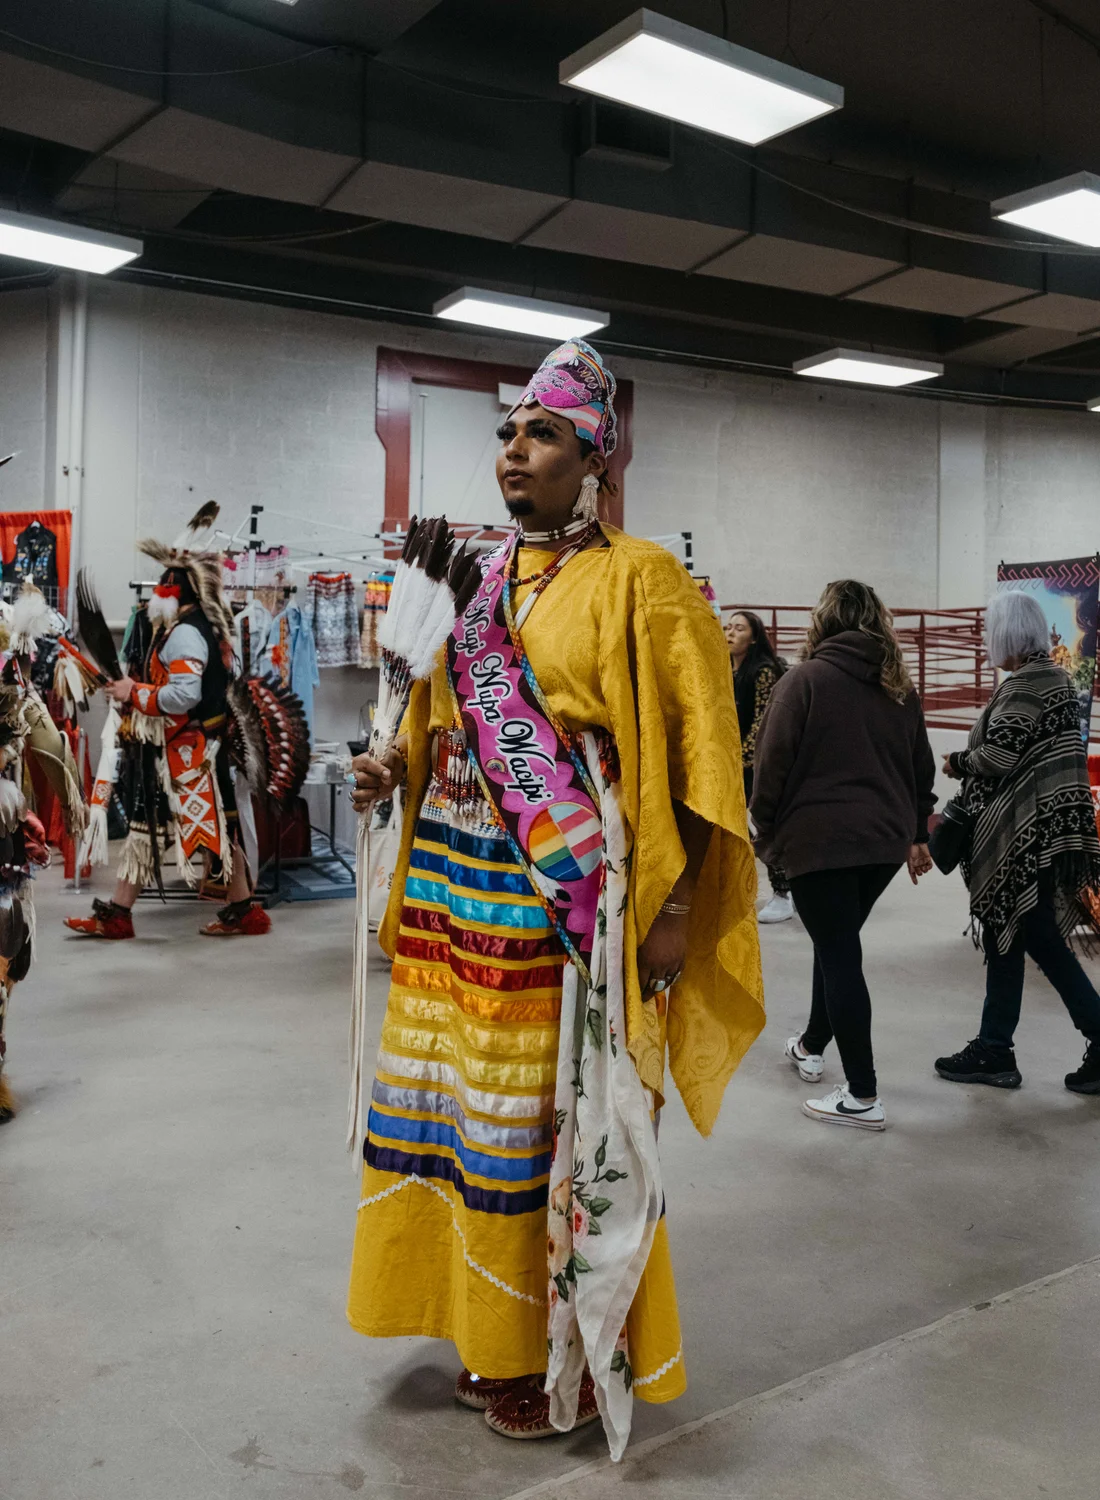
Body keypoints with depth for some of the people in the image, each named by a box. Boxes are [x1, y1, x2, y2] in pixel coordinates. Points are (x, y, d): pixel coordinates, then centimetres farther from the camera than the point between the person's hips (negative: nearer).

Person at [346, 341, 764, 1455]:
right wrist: (399, 767, 3)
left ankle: (577, 1360, 23)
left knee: (561, 1117, 2)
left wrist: (673, 909, -15)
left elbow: (699, 750, -10)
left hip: (562, 902, -6)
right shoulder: (484, 583, 13)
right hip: (459, 891, 7)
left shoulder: (636, 579, -6)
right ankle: (497, 1338, 33)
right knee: (467, 1104, 13)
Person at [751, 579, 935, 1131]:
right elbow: (922, 768, 16)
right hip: (885, 839, 6)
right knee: (838, 944, 22)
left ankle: (863, 1096, 0)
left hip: (821, 839, -6)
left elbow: (774, 764, -9)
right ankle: (811, 1046, 38)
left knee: (839, 954, -2)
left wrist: (766, 832, 1)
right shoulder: (898, 687, 11)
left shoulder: (805, 679, -7)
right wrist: (916, 833, 24)